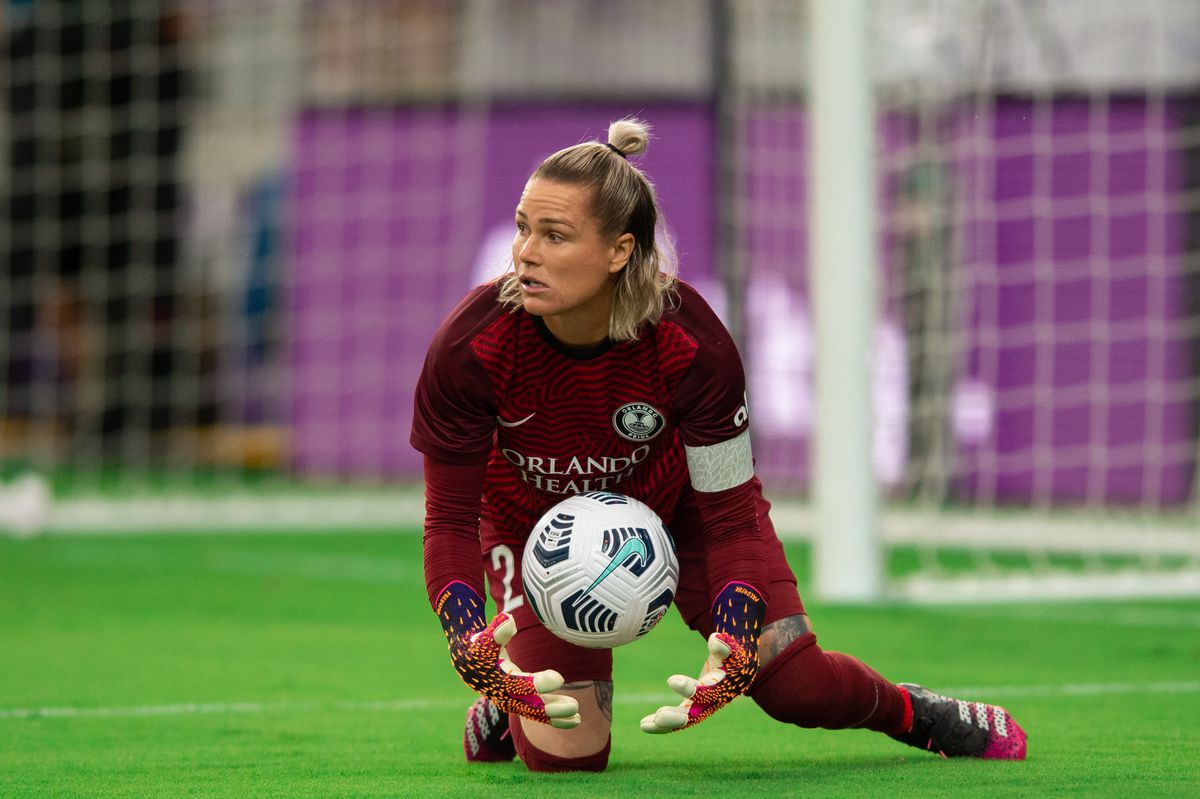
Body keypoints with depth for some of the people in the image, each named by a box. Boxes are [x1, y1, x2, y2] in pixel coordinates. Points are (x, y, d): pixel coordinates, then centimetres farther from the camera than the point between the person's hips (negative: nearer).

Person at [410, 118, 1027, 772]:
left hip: (677, 494, 0)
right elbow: (450, 516, -25)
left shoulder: (691, 345, -35)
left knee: (794, 685, -9)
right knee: (566, 755, -13)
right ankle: (507, 701, 23)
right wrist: (468, 644, -42)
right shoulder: (470, 349, -35)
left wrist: (737, 645, -39)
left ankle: (908, 712, 26)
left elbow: (730, 515, -23)